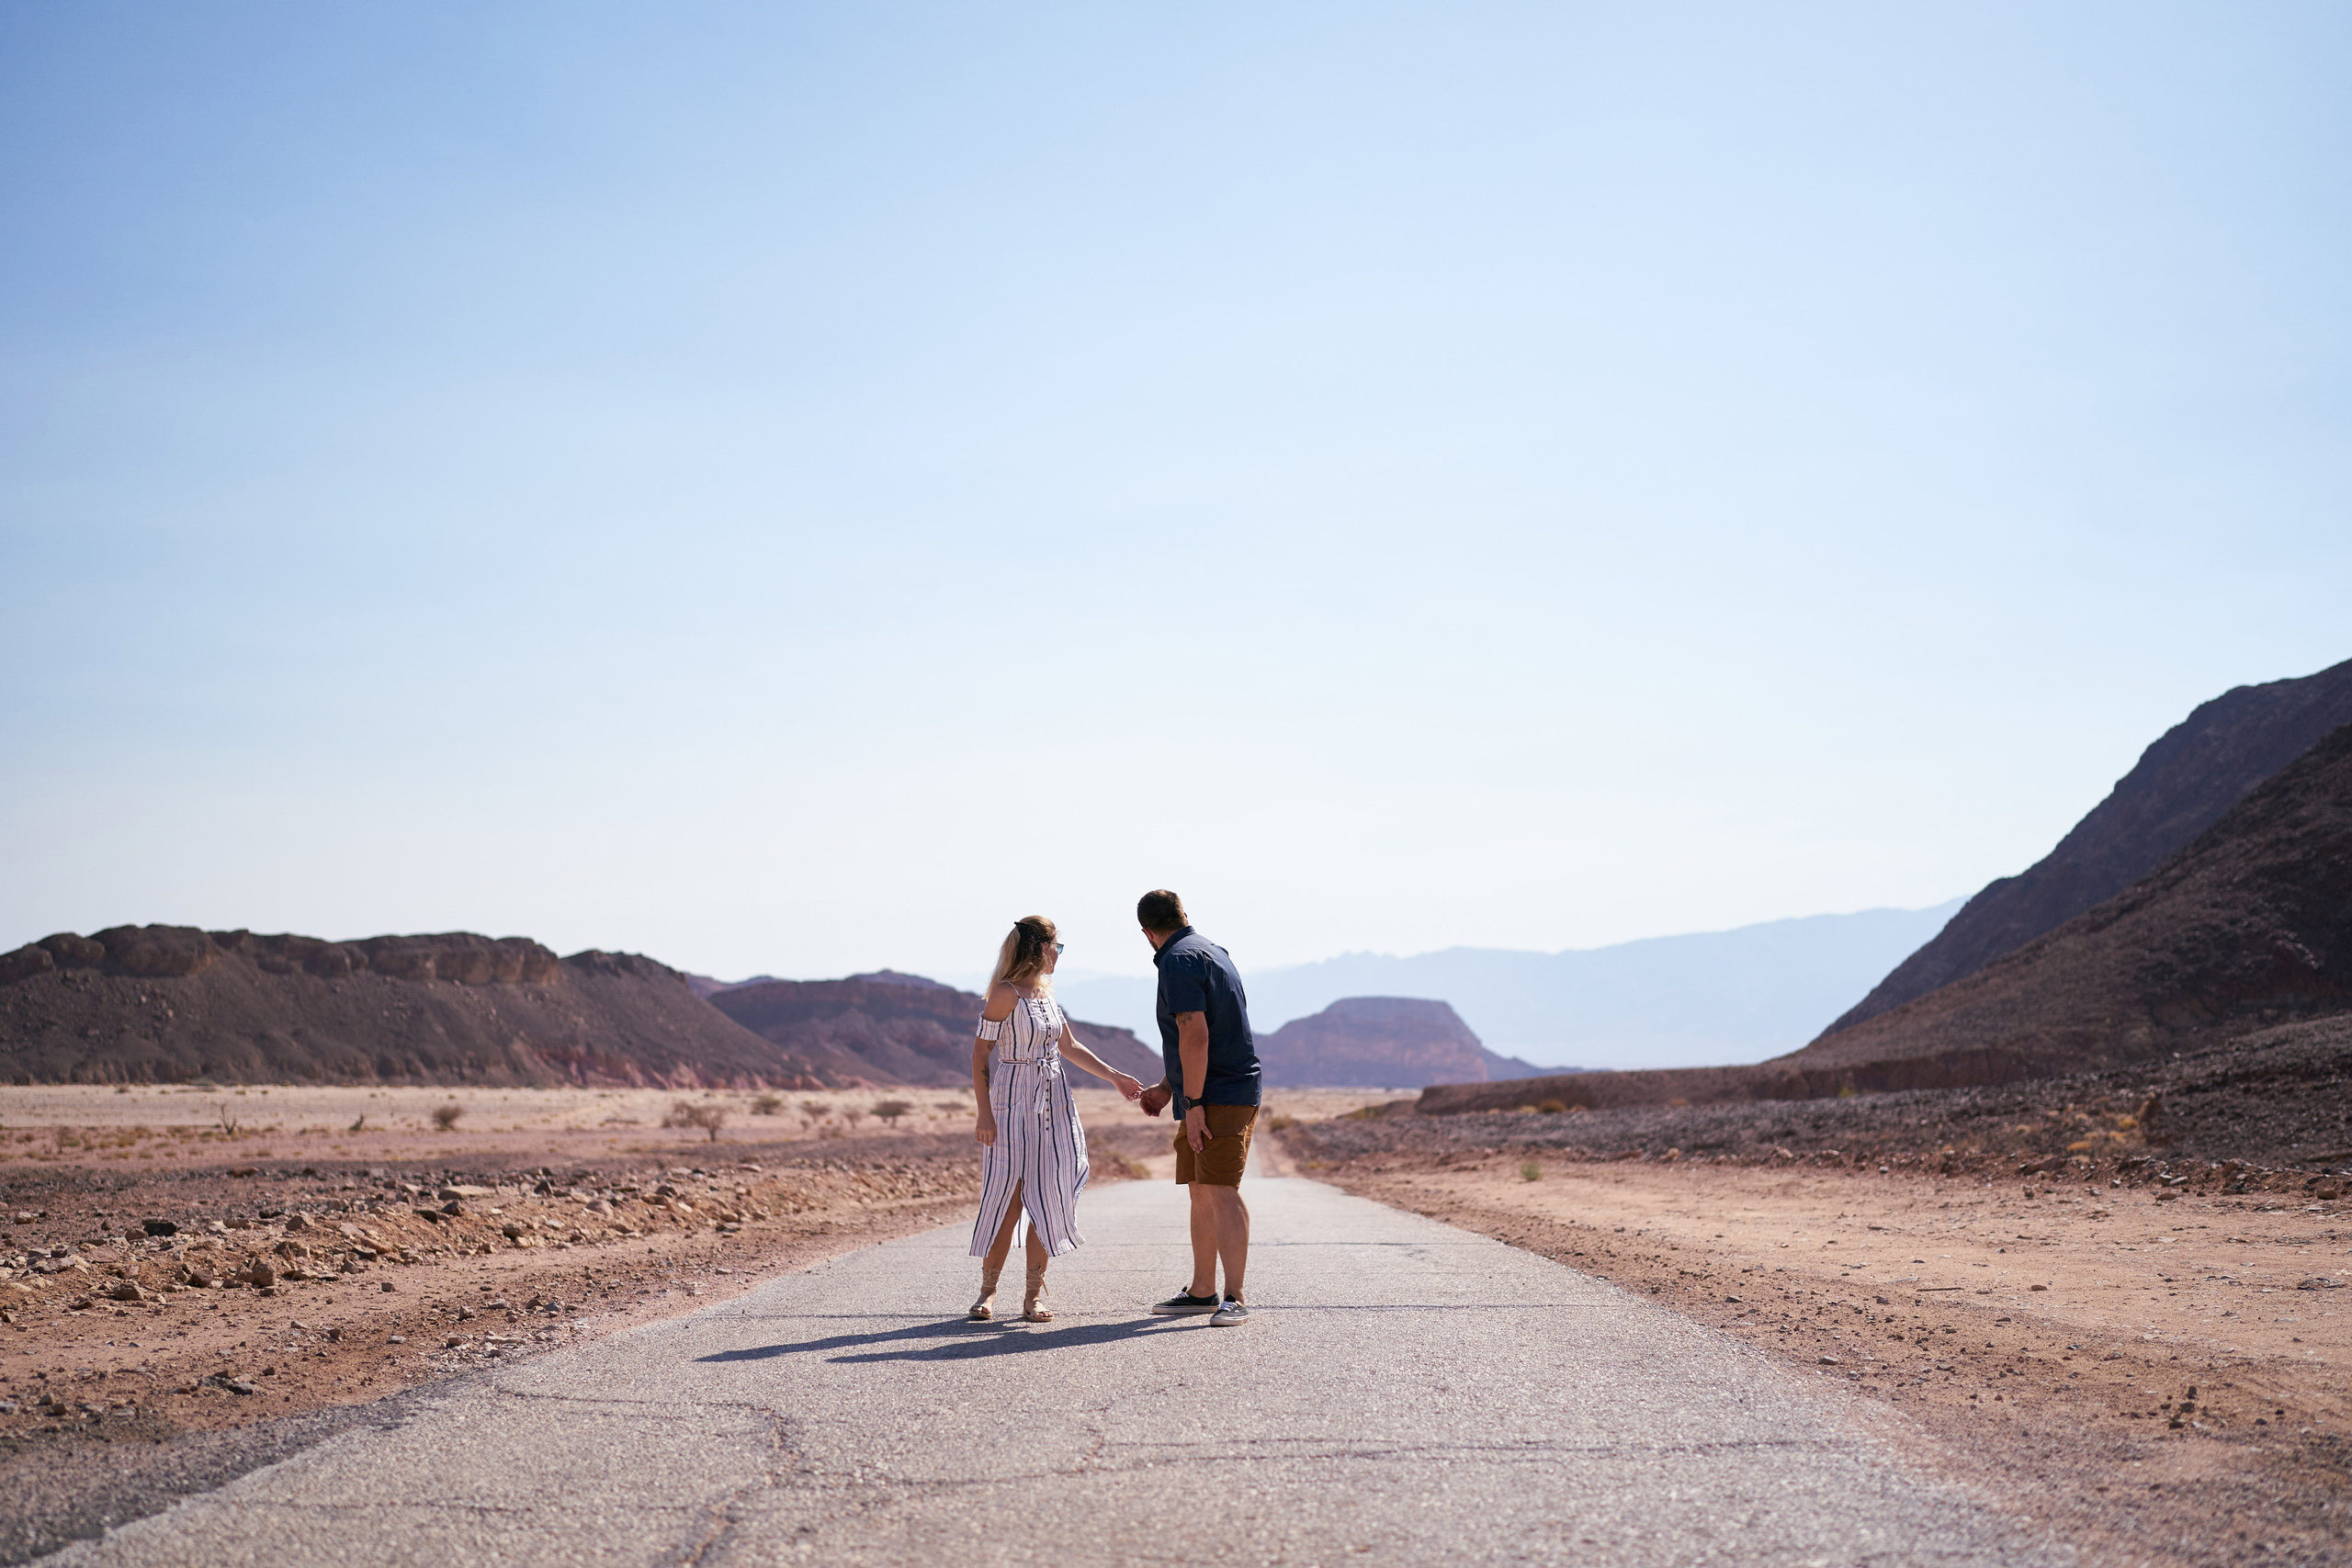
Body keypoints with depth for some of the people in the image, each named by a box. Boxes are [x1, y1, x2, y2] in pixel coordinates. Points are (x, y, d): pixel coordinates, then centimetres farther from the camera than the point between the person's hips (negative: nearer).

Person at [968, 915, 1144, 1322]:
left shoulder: (1045, 994, 13)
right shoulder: (1005, 994, -10)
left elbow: (1069, 1047, 23)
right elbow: (980, 1054, -10)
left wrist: (1115, 1076, 21)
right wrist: (984, 1115, -15)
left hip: (1053, 1108, 7)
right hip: (1012, 1107, -7)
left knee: (1047, 1200, 1)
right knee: (1007, 1200, -5)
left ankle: (1034, 1295, 7)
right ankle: (988, 1291, 8)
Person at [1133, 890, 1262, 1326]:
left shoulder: (1179, 962, -14)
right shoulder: (1210, 951, 19)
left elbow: (1195, 1036, -23)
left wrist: (1193, 1103, -21)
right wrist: (1167, 1087, 29)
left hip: (1220, 1097, -11)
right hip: (1206, 1097, 11)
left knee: (1221, 1191, -14)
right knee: (1201, 1193, 14)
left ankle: (1233, 1299, -17)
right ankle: (1202, 1291, 21)